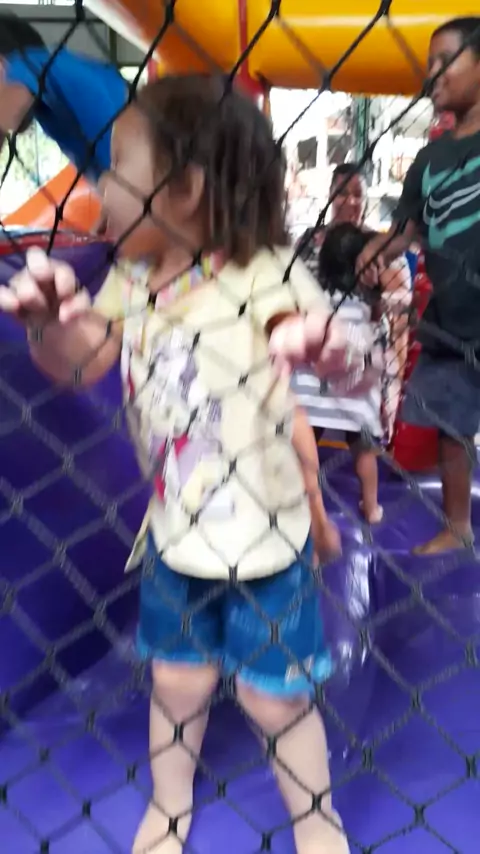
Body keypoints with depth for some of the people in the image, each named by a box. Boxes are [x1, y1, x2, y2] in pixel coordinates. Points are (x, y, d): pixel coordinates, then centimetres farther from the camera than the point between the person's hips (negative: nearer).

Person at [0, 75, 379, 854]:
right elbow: (73, 365, 1)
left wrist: (333, 347, -56)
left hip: (263, 538, -4)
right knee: (177, 680, 21)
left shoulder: (264, 273, -21)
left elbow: (351, 358, -32)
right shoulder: (131, 279, -3)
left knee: (275, 697, 13)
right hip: (174, 530, 5)